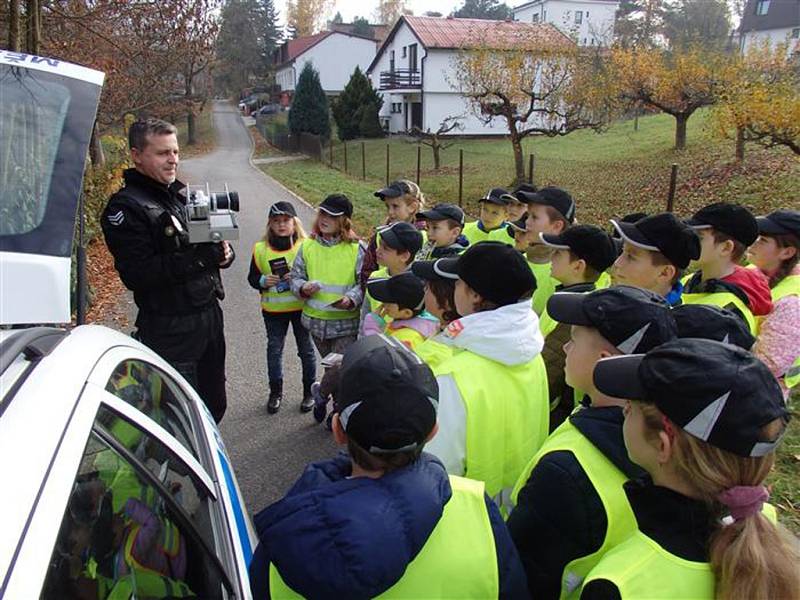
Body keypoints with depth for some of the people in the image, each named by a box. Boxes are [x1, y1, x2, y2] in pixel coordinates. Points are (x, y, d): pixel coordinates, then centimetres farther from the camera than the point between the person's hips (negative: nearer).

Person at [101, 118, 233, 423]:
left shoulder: (181, 194, 11)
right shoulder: (125, 207, -11)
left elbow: (212, 248, 17)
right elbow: (136, 274, -20)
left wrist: (223, 252, -7)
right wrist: (197, 259, -27)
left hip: (209, 315, 7)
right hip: (170, 329, -7)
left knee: (214, 404, 18)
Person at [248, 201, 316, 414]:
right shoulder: (260, 249, -1)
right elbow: (252, 278, 5)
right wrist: (263, 281, -16)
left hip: (301, 307, -2)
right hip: (273, 310, 2)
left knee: (306, 349, 10)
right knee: (274, 349, 12)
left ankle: (309, 391, 26)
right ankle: (275, 392, 28)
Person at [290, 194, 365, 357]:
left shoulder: (356, 248, -8)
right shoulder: (307, 246, 2)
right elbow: (295, 277, 8)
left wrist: (351, 299, -24)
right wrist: (302, 288, -13)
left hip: (346, 322, -4)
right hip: (316, 320, 4)